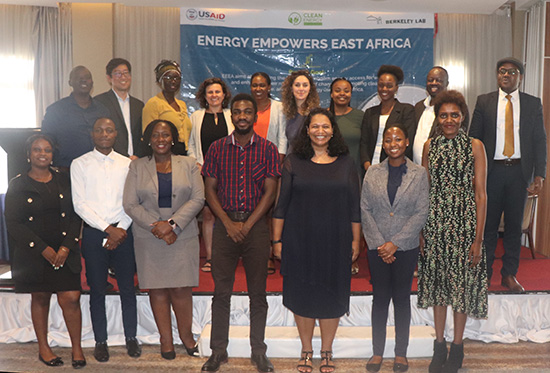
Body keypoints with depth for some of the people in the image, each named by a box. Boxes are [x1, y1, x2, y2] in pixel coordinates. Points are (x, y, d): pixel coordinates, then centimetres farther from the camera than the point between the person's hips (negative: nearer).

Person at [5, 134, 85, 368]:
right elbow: (13, 223, -4)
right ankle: (43, 348, 26)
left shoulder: (63, 180, 7)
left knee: (71, 298, -6)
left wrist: (66, 247, -9)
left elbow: (75, 215, 4)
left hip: (65, 251, 1)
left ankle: (77, 348, 10)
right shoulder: (18, 185, 1)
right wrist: (43, 249, -12)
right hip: (33, 253, -1)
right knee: (40, 298, 9)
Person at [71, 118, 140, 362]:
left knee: (127, 288, 6)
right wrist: (108, 229, -11)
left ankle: (131, 337, 21)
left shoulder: (127, 164, 6)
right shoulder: (80, 164, 2)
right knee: (97, 290, 7)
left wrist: (121, 229, -8)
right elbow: (79, 204, -5)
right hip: (93, 232, -1)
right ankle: (100, 341, 21)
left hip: (122, 231, 1)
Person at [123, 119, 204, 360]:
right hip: (148, 238, 1)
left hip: (183, 236, 0)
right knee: (157, 289, 5)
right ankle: (165, 339, 18)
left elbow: (198, 199, -1)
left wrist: (173, 224, -12)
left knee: (181, 288, 0)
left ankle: (186, 335, 18)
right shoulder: (137, 167, 8)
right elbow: (130, 204, 1)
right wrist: (156, 226, -11)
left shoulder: (188, 164, 8)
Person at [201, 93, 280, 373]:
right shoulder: (217, 148, 6)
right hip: (224, 224, 1)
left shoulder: (268, 149, 2)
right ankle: (218, 351, 18)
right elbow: (210, 189, 4)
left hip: (256, 224, 0)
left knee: (257, 292, 6)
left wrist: (246, 225, -8)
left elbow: (270, 192, -2)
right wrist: (229, 223, -7)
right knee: (221, 292, 5)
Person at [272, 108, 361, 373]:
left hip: (335, 242, 1)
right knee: (302, 295, 7)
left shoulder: (345, 162, 4)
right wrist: (277, 240, -1)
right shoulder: (294, 161, 1)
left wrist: (356, 241, 4)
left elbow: (354, 206, 6)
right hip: (300, 241, 0)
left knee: (331, 296, 8)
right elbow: (282, 203, 2)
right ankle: (306, 351, 27)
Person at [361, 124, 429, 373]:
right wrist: (379, 243, -8)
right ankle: (377, 352, 19)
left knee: (402, 298, 9)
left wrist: (395, 243, -12)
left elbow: (421, 212, -6)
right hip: (377, 248, 1)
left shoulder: (419, 174, -2)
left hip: (406, 247, -1)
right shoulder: (372, 173, 2)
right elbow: (365, 210, 1)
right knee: (380, 298, 7)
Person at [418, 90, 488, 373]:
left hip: (465, 221, -2)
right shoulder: (430, 146, 7)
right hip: (435, 222, 3)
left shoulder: (475, 146, -2)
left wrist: (478, 238, -10)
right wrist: (419, 229, 3)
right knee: (438, 281, 10)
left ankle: (457, 347, 23)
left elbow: (480, 194, -5)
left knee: (462, 283, 6)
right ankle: (439, 345, 26)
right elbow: (424, 189, 9)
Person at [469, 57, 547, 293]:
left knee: (515, 224, 8)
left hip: (519, 171, 1)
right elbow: (473, 138, 4)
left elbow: (540, 141, 5)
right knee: (488, 223, 4)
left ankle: (509, 274, 20)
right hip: (491, 170, -1)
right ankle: (484, 273, 17)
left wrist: (539, 175, -5)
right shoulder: (484, 101, 6)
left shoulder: (533, 104, 8)